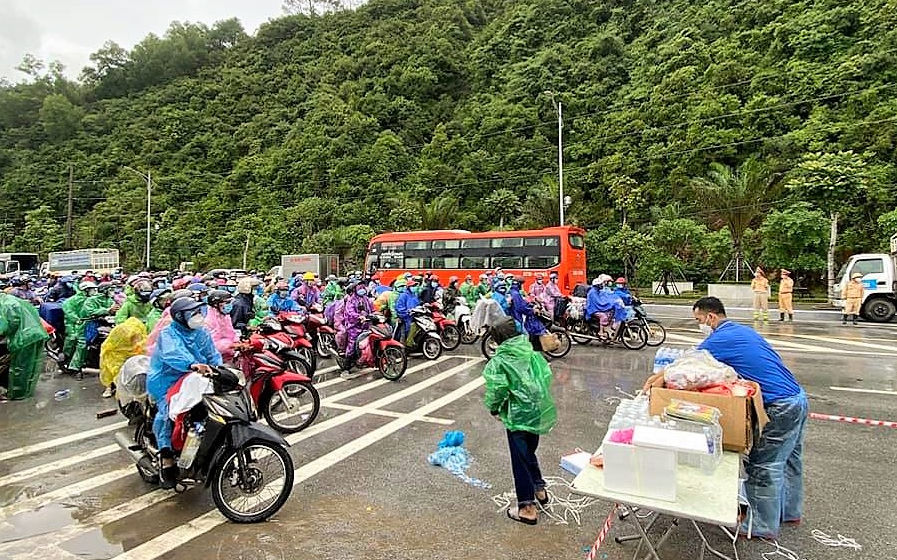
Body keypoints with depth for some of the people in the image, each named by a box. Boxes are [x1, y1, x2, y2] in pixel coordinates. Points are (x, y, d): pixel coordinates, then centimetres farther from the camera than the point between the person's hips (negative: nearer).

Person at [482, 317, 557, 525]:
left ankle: (527, 508, 15)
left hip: (518, 416, -6)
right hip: (540, 412, 7)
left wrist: (493, 408, 0)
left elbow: (497, 389, -18)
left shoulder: (500, 361, -14)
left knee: (521, 460, 6)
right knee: (529, 453, 27)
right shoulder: (533, 353, 2)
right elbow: (547, 375, 3)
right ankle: (539, 488, 43)